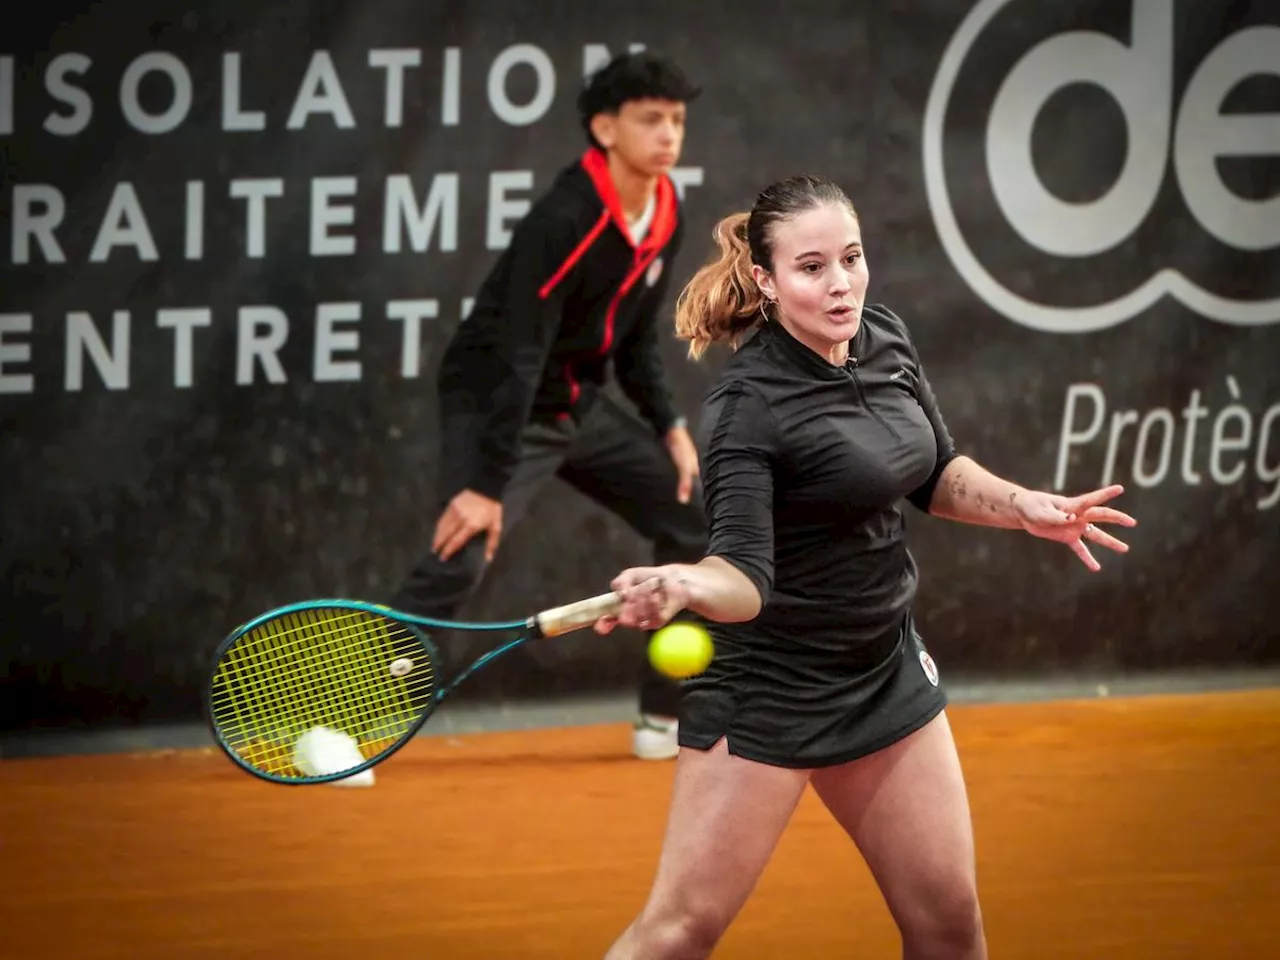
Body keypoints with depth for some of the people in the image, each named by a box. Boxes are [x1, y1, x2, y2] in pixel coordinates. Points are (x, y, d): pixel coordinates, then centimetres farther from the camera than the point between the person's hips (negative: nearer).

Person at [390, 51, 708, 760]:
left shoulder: (666, 216, -1)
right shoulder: (563, 221, -26)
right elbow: (517, 361, -29)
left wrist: (668, 426, 5)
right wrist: (489, 485, -31)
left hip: (580, 407, 9)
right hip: (497, 405, -9)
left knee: (691, 519, 9)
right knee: (459, 561, -25)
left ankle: (667, 719, 19)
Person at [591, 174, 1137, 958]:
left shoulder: (887, 340, 1)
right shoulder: (748, 407, -21)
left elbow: (936, 475, 17)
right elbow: (747, 574, -30)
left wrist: (1024, 506, 0)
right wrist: (683, 586, -51)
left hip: (888, 671, 7)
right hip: (770, 683, -7)